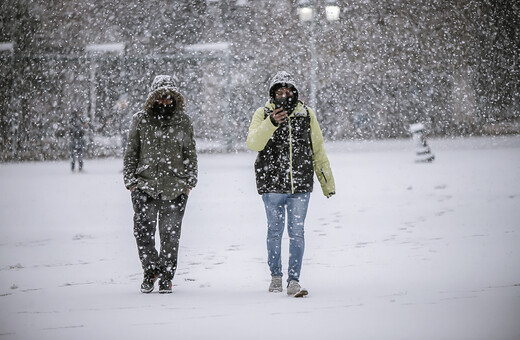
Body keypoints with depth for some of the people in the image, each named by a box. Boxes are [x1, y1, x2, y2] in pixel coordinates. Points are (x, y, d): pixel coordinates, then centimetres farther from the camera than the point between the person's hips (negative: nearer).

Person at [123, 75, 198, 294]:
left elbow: (190, 154, 14)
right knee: (143, 232, -5)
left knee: (170, 234, 1)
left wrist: (190, 182, 6)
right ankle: (150, 270, 13)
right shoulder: (141, 120, 6)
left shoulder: (183, 122, 9)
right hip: (145, 187, 0)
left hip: (175, 188, 0)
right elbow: (131, 153, 10)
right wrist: (130, 181, 3)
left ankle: (166, 276, 12)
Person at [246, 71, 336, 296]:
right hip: (272, 185, -1)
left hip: (301, 185, 1)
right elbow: (253, 143, -17)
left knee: (296, 233, -2)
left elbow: (318, 150, 14)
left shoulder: (306, 114, 6)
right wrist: (271, 123, -33)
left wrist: (327, 182, 15)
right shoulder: (263, 114, -1)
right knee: (275, 232, 9)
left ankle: (294, 279, 3)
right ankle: (275, 276, 24)